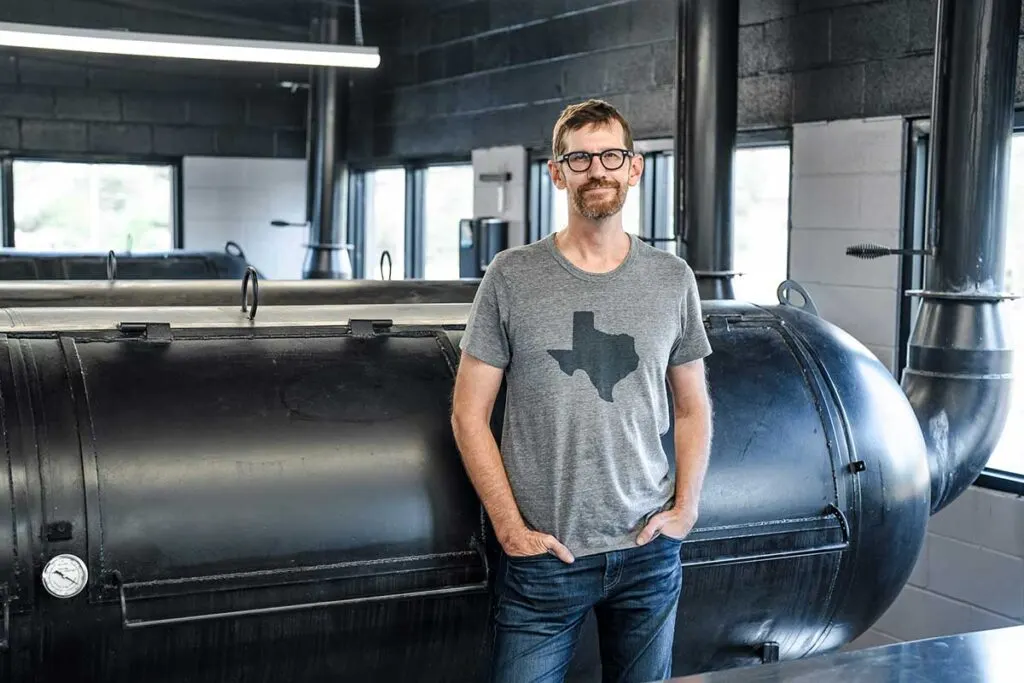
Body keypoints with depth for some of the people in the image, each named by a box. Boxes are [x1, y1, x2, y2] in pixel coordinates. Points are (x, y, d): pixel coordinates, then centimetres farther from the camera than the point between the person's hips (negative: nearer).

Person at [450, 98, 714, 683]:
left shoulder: (673, 279, 4)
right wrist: (511, 527, -8)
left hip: (648, 550, 3)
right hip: (542, 553, -2)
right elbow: (469, 414, -3)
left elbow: (693, 407, 12)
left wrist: (686, 508, 1)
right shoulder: (512, 277, -4)